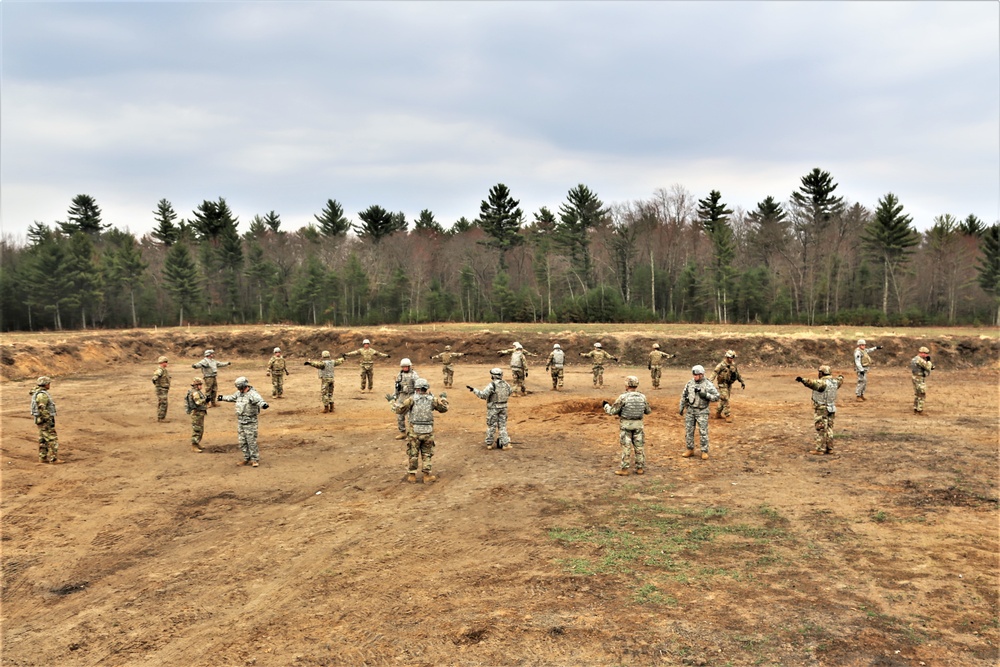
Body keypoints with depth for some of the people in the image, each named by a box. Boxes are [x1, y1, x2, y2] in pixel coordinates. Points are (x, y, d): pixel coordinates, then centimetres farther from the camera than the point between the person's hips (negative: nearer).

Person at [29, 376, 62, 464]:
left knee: (43, 440, 14)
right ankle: (54, 458, -6)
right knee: (52, 439, -7)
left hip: (40, 420, 10)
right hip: (45, 420, -10)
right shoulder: (42, 395, -21)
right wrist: (50, 421, -24)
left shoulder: (37, 393, 11)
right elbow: (42, 410, -25)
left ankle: (42, 458, 18)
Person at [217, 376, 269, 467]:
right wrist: (222, 397, 42)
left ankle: (255, 460, 7)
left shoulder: (252, 394, -20)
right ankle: (247, 459, 23)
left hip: (250, 422, -8)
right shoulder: (239, 393, 7)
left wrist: (264, 404, -62)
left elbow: (259, 400, -40)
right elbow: (231, 397, 29)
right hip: (240, 421, 8)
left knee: (251, 442, -4)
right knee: (242, 442, 12)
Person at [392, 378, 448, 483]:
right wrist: (444, 398, 32)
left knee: (413, 454, 12)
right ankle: (427, 475, 15)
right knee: (427, 454, 15)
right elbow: (444, 408, 14)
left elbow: (400, 410, -9)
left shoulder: (412, 399, -7)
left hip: (415, 432, -2)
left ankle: (412, 475, 17)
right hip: (428, 431, 2)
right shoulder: (432, 399, 1)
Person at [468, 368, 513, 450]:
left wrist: (473, 390, -17)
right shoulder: (506, 384, 0)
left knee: (491, 425, 8)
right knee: (502, 425, 11)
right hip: (503, 407, 4)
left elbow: (483, 395, -23)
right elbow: (510, 392, 17)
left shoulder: (492, 385, -19)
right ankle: (505, 443, 6)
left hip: (493, 408, -4)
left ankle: (489, 444, 16)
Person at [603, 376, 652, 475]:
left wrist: (606, 405, 9)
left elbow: (613, 411, -9)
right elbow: (648, 411, 11)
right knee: (639, 446, 11)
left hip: (626, 425, -3)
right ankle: (640, 468, 16)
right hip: (638, 424, 3)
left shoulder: (623, 397, -15)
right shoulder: (642, 397, -2)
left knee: (626, 447, 2)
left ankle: (624, 469, 5)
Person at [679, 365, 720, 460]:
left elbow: (716, 397, -10)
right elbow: (684, 395, 13)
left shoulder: (708, 384, -10)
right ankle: (690, 449, 20)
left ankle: (704, 451, 7)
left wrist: (706, 395, -22)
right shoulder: (690, 383, 3)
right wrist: (681, 407, 12)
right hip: (690, 410, 4)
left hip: (702, 411, -4)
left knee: (703, 432, -3)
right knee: (689, 431, 8)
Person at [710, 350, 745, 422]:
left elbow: (737, 374, 18)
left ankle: (718, 414, 25)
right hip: (722, 384, -7)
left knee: (722, 400, 14)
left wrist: (742, 382, 21)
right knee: (725, 400, -11)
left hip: (729, 385, 7)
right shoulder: (722, 365, -17)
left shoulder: (733, 365, 5)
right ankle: (727, 415, -7)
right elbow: (714, 373, -23)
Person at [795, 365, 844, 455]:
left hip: (821, 410, -8)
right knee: (829, 429, 16)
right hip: (831, 409, 8)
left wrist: (802, 380, -53)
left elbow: (813, 383, -39)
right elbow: (840, 380, 30)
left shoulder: (822, 382, -19)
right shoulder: (835, 381, 6)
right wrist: (841, 377, 53)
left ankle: (820, 449, 0)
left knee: (821, 430, -2)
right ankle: (829, 448, 21)